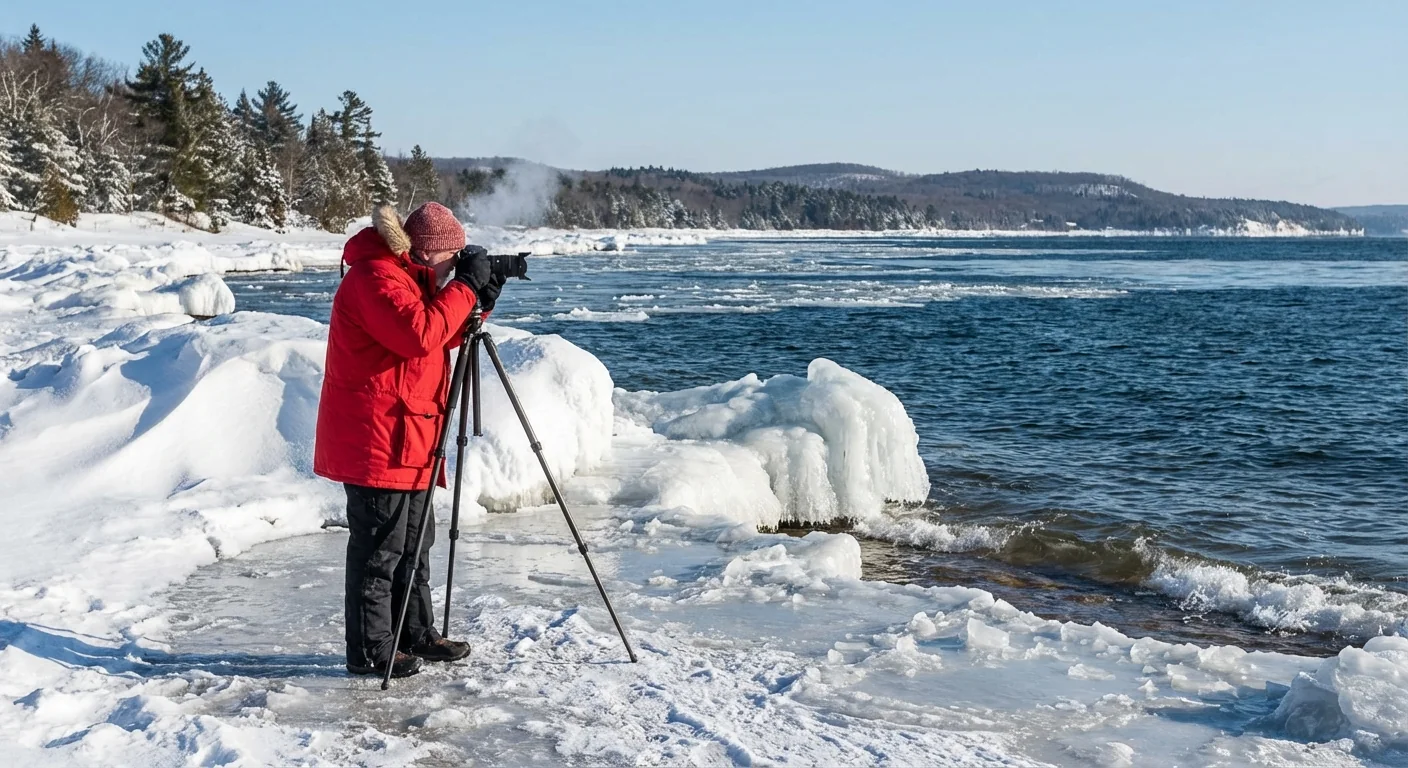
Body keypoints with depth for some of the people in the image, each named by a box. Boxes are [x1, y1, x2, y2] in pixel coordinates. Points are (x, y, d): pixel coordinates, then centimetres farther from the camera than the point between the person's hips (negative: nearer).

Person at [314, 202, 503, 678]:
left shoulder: (410, 276, 17)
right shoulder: (375, 276, -16)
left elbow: (443, 335, 21)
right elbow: (419, 335, -28)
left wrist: (481, 301, 6)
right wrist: (464, 287, -19)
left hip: (409, 436, 11)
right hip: (376, 437, -11)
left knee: (414, 541, 17)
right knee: (379, 545, -5)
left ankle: (417, 635, 27)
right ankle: (371, 651, 3)